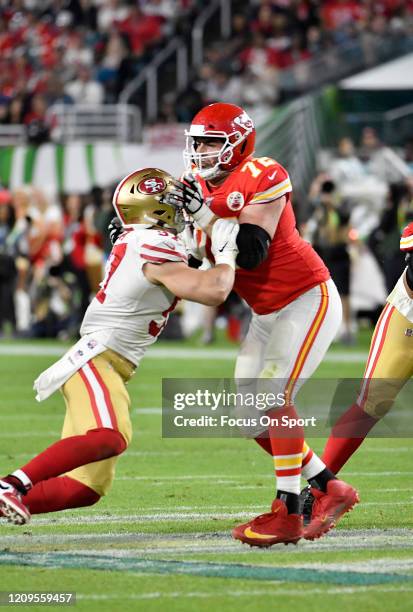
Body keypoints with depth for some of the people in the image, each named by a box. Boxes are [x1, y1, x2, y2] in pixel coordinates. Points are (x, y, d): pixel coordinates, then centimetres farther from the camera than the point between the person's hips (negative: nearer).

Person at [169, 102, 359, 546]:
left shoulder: (264, 178, -19)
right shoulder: (199, 186, 3)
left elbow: (251, 253, -26)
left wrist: (204, 214, -32)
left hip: (308, 299, -9)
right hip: (267, 312, 9)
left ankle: (287, 513, -20)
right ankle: (331, 490, 12)